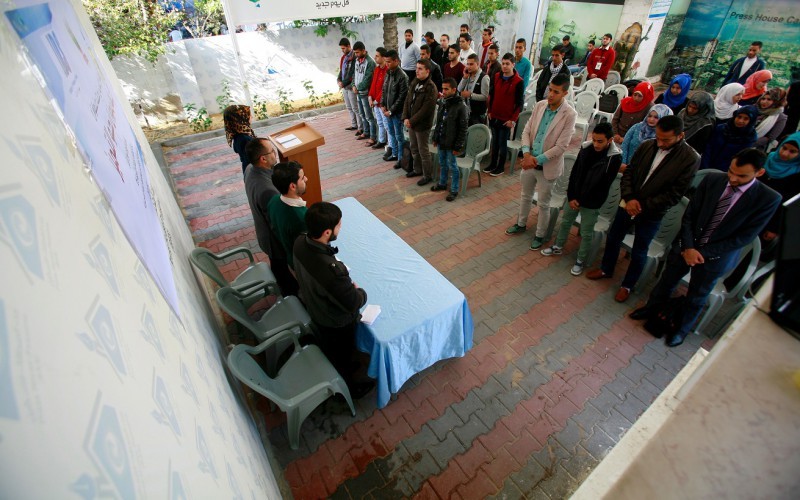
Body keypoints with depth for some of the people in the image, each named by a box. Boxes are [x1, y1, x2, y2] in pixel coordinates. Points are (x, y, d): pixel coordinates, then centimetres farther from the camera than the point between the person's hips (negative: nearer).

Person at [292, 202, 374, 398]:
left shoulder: (300, 242, -22)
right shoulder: (332, 271, -46)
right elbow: (353, 303, -29)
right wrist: (360, 292, -8)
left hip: (314, 309, 7)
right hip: (336, 322, -6)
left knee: (328, 349, 34)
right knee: (343, 354, 25)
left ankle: (339, 369, 64)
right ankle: (348, 386, 54)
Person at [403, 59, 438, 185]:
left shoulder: (431, 88, -17)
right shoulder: (414, 84, 7)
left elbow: (426, 109, -21)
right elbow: (407, 101, 9)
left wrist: (412, 121, -18)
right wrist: (405, 118, -4)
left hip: (422, 125, -8)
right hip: (411, 123, 8)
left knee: (423, 151, 1)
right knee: (414, 148, 19)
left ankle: (427, 175, 14)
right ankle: (417, 169, 37)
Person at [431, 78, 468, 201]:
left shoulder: (460, 106, -17)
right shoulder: (443, 104, 6)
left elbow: (463, 129, -16)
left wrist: (458, 146, -17)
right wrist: (435, 138, 15)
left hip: (451, 143, -7)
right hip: (441, 141, 7)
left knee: (452, 166, 3)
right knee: (442, 164, 20)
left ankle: (454, 190, 15)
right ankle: (442, 183, 38)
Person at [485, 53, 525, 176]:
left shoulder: (518, 81, -9)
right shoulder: (496, 77, 4)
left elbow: (519, 103, -8)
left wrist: (513, 119, -12)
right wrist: (489, 111, 8)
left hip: (506, 119, -4)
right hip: (494, 117, 5)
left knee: (502, 143, 3)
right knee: (494, 141, 14)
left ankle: (500, 167, 15)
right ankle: (492, 164, 26)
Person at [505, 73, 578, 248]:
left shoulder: (569, 115, -16)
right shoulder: (539, 105, -2)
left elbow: (561, 147, -19)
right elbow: (526, 131, 1)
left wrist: (537, 160, -21)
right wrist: (527, 154, -14)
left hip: (547, 166, -5)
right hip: (529, 161, 5)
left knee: (543, 204, 10)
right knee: (525, 196, 22)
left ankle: (539, 235, 29)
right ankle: (521, 224, 45)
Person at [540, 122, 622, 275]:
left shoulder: (615, 158, -18)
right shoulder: (585, 148, -6)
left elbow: (604, 185, -15)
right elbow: (574, 173, -1)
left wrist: (581, 200, -14)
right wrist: (571, 197, -8)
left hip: (592, 203, -4)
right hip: (573, 196, 4)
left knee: (586, 234, 8)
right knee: (565, 222, 20)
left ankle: (580, 261, 25)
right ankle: (558, 247, 42)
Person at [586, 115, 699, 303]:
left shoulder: (690, 159, -16)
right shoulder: (647, 146, -6)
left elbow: (674, 195, -15)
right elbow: (628, 172, 0)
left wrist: (642, 206, -18)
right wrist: (629, 198, -14)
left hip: (651, 214, -4)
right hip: (628, 204, 4)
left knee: (638, 253, 11)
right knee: (613, 238, 18)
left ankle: (627, 285, 32)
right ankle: (606, 269, 43)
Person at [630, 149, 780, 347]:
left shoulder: (768, 199, -17)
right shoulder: (712, 179, -11)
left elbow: (744, 238, -15)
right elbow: (689, 215, -7)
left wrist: (703, 252, -18)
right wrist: (688, 247, -16)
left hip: (715, 257, -2)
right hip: (686, 246, 2)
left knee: (696, 297, 17)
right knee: (667, 281, 20)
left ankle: (682, 329, 40)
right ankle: (651, 308, 45)